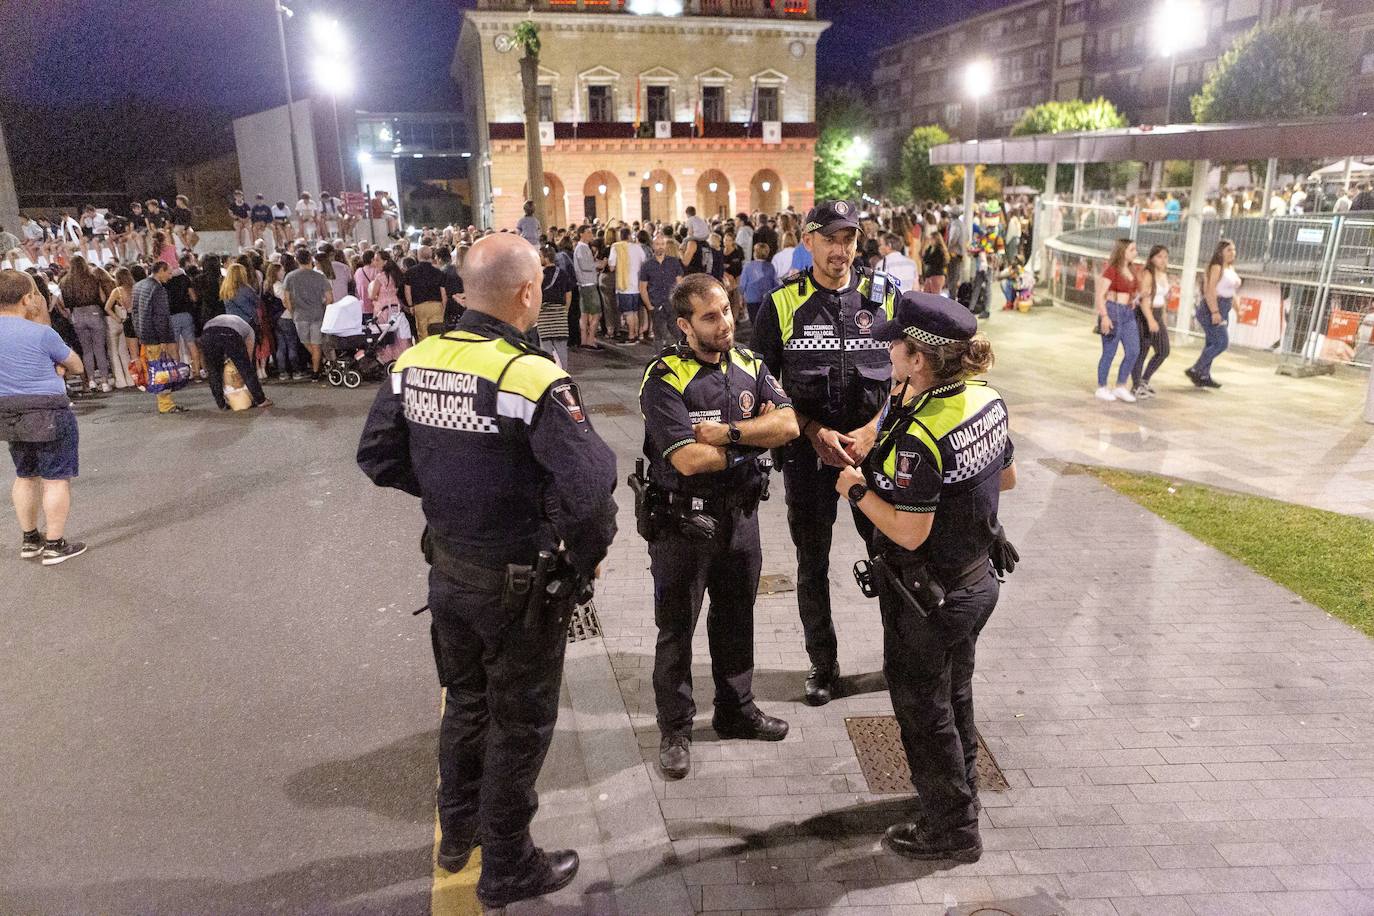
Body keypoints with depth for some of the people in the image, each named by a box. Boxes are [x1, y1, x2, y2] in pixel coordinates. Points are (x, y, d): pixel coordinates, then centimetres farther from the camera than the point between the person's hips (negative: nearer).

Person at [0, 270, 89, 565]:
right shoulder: (41, 333, -17)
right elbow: (77, 367, -5)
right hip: (47, 412, -7)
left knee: (25, 476, 20)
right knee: (57, 478, 3)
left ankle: (29, 540, 29)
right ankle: (54, 545, 6)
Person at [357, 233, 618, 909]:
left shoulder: (414, 361, -5)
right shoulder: (534, 378, -26)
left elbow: (376, 456, 4)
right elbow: (589, 484, -32)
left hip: (447, 567, 6)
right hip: (519, 581, -6)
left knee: (465, 700, 27)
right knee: (520, 722, 14)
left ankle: (457, 830, 48)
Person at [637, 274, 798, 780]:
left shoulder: (750, 366, 2)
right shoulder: (665, 379, -17)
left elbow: (788, 425, -11)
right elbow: (689, 459, -26)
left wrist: (726, 431, -23)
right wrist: (753, 434, -12)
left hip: (740, 515, 6)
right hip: (682, 521, -5)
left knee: (736, 619, 20)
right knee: (677, 628, 9)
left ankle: (736, 709, 41)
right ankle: (675, 729, 27)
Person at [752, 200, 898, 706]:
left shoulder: (884, 296, 1)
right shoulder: (783, 303, -2)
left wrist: (871, 431, -9)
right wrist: (816, 432, -10)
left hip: (874, 446, 1)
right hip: (807, 450, 0)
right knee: (812, 564, 9)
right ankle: (822, 663, 27)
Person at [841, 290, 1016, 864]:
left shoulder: (920, 434, -31)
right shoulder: (987, 399, -5)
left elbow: (909, 533, -28)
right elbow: (1006, 478, 9)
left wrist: (857, 489, -15)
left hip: (927, 599, -9)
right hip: (978, 580, 9)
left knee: (923, 709, 13)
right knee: (954, 694, 28)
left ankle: (951, 830, 31)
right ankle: (958, 789, 51)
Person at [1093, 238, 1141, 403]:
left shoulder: (1131, 270, 13)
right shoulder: (1111, 270, -10)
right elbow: (1100, 295, -16)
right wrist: (1104, 316, -23)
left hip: (1128, 313, 8)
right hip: (1112, 312, -8)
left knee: (1133, 351, 2)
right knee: (1109, 353, -1)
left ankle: (1121, 387, 12)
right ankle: (1102, 388, 11)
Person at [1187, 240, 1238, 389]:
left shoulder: (1231, 269, 15)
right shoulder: (1217, 267, -13)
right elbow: (1210, 290, -22)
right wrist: (1215, 312, -28)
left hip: (1223, 310, 9)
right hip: (1212, 309, -9)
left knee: (1212, 344, 10)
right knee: (1222, 343, -13)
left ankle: (1204, 376, 14)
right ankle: (1194, 370, -7)